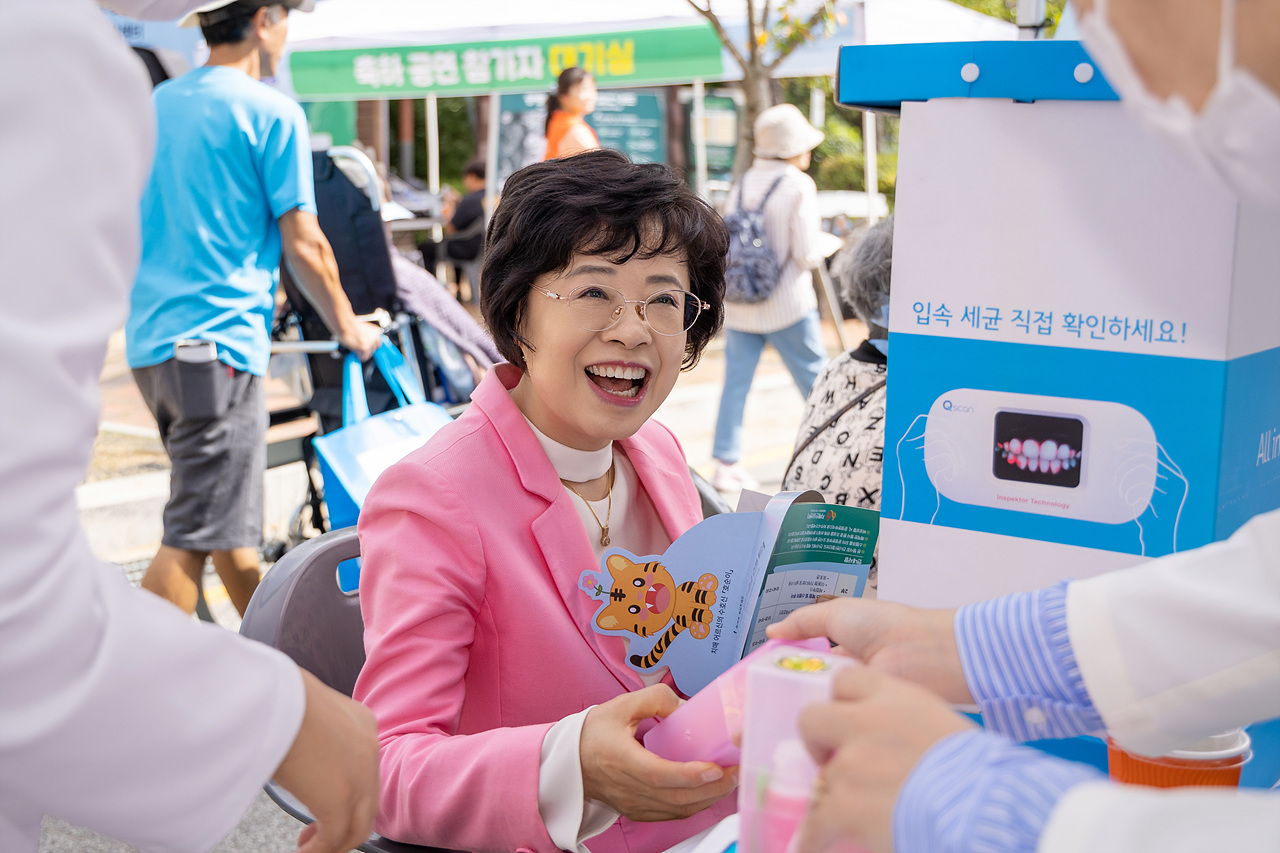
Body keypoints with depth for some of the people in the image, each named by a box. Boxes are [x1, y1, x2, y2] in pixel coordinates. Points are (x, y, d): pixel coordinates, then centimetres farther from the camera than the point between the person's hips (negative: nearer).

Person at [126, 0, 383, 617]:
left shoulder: (156, 104, 15)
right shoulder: (273, 113, -8)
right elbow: (303, 245, -8)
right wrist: (347, 326, 6)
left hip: (148, 339, 9)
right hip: (217, 341, -9)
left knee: (230, 519, 19)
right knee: (194, 535, -7)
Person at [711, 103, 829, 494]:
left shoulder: (741, 184, 6)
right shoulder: (798, 186, -10)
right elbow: (806, 254, -13)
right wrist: (817, 253, 7)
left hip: (738, 304, 5)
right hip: (787, 305, -5)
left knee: (736, 382, 6)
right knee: (816, 381, 8)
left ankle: (726, 462, 4)